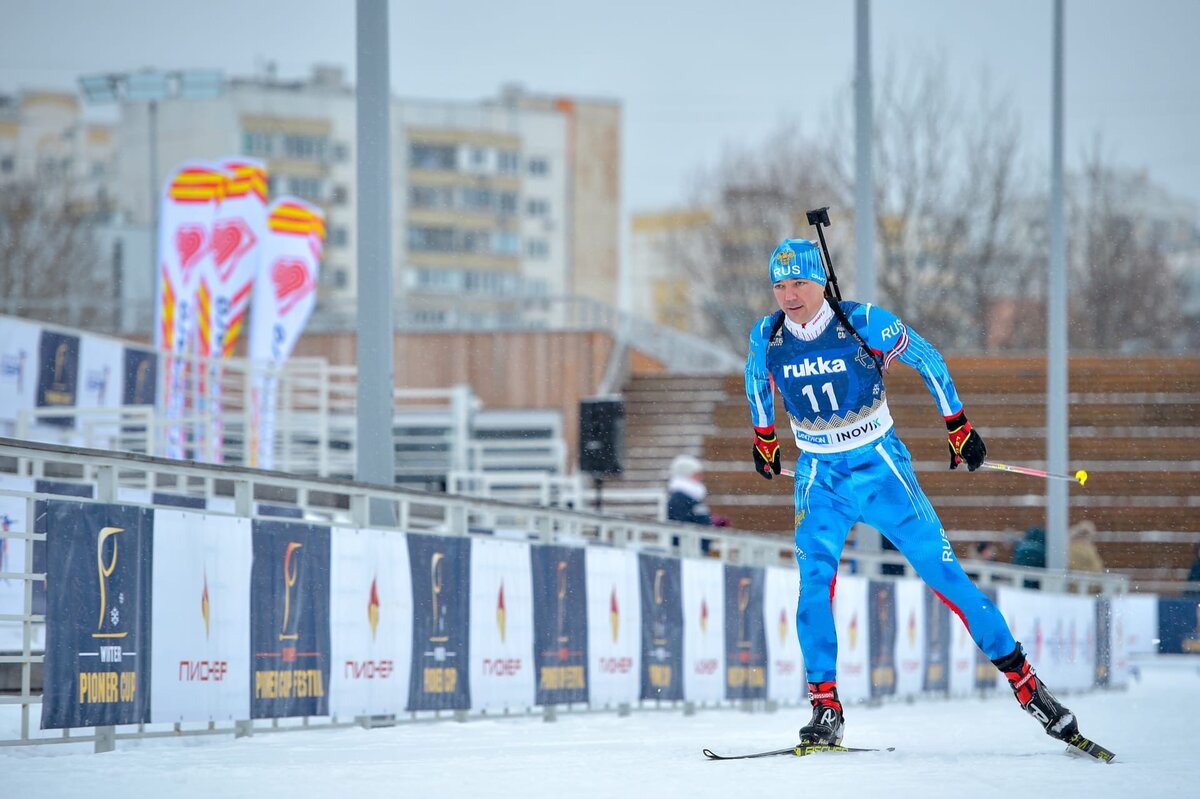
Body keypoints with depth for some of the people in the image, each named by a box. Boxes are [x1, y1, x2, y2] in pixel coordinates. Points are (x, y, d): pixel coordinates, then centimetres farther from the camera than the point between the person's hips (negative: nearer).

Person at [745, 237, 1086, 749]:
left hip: (881, 469, -2)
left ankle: (1023, 681, 1)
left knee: (943, 573, -6)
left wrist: (958, 428, 4)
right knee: (815, 581, -19)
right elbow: (756, 380, 19)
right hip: (819, 479, 2)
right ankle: (825, 708, -13)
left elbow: (927, 360, 0)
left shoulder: (864, 323, -14)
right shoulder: (767, 337, -5)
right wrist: (764, 438, 29)